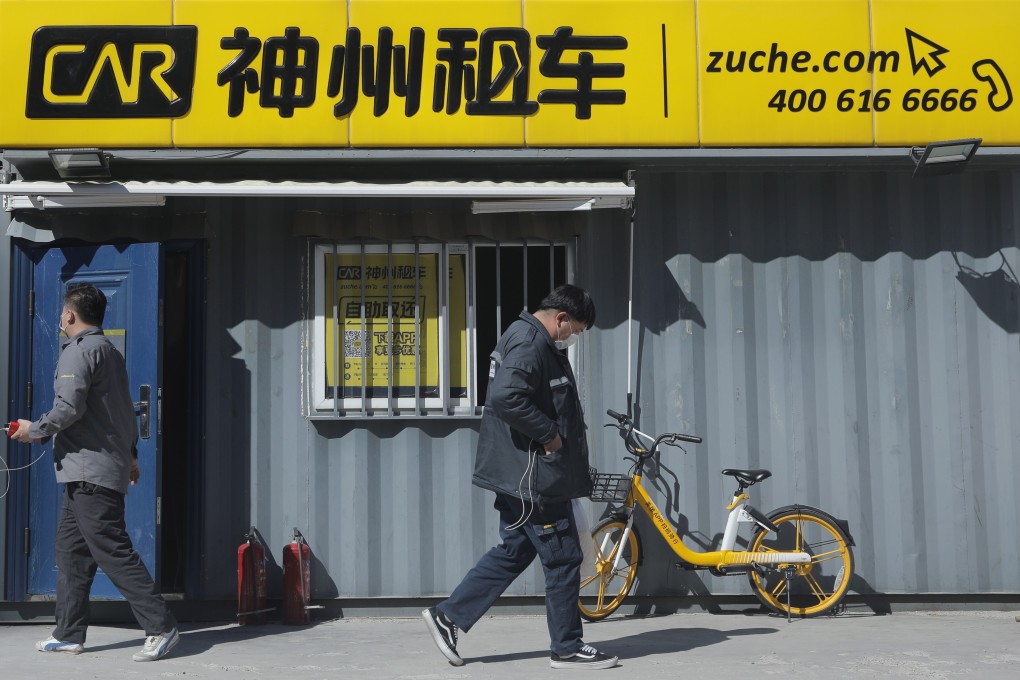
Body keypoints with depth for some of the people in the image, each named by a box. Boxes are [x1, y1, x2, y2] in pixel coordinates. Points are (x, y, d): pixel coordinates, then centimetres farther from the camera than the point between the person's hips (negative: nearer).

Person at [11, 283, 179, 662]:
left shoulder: (79, 350, -10)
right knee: (71, 550, 13)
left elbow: (69, 406, -21)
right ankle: (69, 634, 16)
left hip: (90, 471, -10)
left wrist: (35, 429, -6)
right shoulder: (110, 352, 20)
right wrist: (130, 454, 31)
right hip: (108, 468, 10)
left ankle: (160, 627, -12)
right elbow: (126, 411, 25)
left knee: (114, 552, -10)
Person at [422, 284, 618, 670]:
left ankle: (448, 617, 18)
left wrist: (551, 434, 13)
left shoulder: (531, 339, 17)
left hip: (521, 475, 11)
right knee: (563, 558, 0)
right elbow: (506, 397, -31)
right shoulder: (530, 343, -17)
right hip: (533, 476, -11)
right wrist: (549, 433, -21)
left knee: (514, 552, 16)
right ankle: (567, 648, 12)